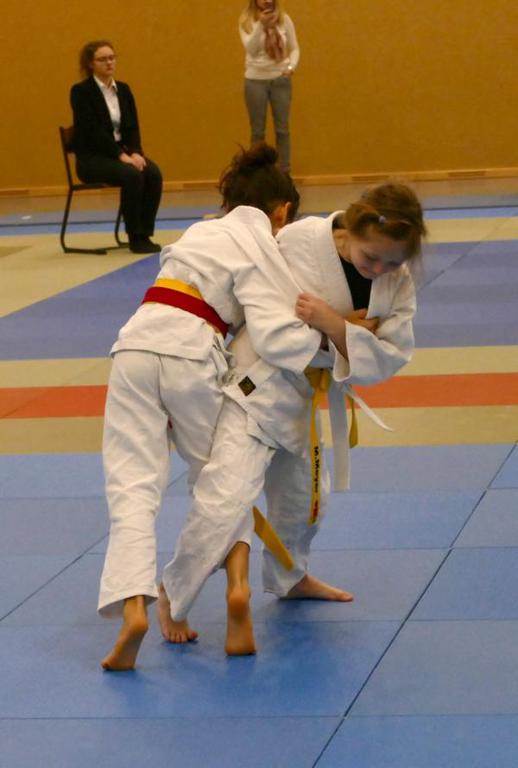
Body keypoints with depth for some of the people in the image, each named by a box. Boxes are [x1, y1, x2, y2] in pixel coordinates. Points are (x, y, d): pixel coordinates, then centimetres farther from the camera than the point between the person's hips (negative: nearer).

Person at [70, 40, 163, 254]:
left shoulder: (123, 89, 11)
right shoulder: (81, 91, -7)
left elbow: (133, 127, 7)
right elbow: (94, 130, -16)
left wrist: (136, 153, -13)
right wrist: (121, 155, -23)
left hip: (121, 152, 6)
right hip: (92, 158, -6)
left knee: (153, 173, -24)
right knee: (132, 175, -33)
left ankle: (145, 234, -17)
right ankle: (135, 238, -23)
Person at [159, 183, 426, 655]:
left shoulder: (398, 283, -8)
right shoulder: (299, 241, -21)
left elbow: (390, 356, -13)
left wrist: (336, 327, -28)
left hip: (317, 398, 6)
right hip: (260, 383, -6)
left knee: (302, 494, 25)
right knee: (229, 489, -25)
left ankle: (290, 577, 50)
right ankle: (175, 595, -14)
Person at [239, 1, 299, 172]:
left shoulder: (284, 19, 0)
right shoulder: (247, 20, -4)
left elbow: (294, 48, 6)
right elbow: (250, 49, -17)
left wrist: (291, 67, -12)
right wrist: (261, 24, -27)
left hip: (280, 79, 1)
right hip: (256, 80, -1)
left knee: (282, 129, 5)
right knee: (257, 131, 5)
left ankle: (285, 173, 13)